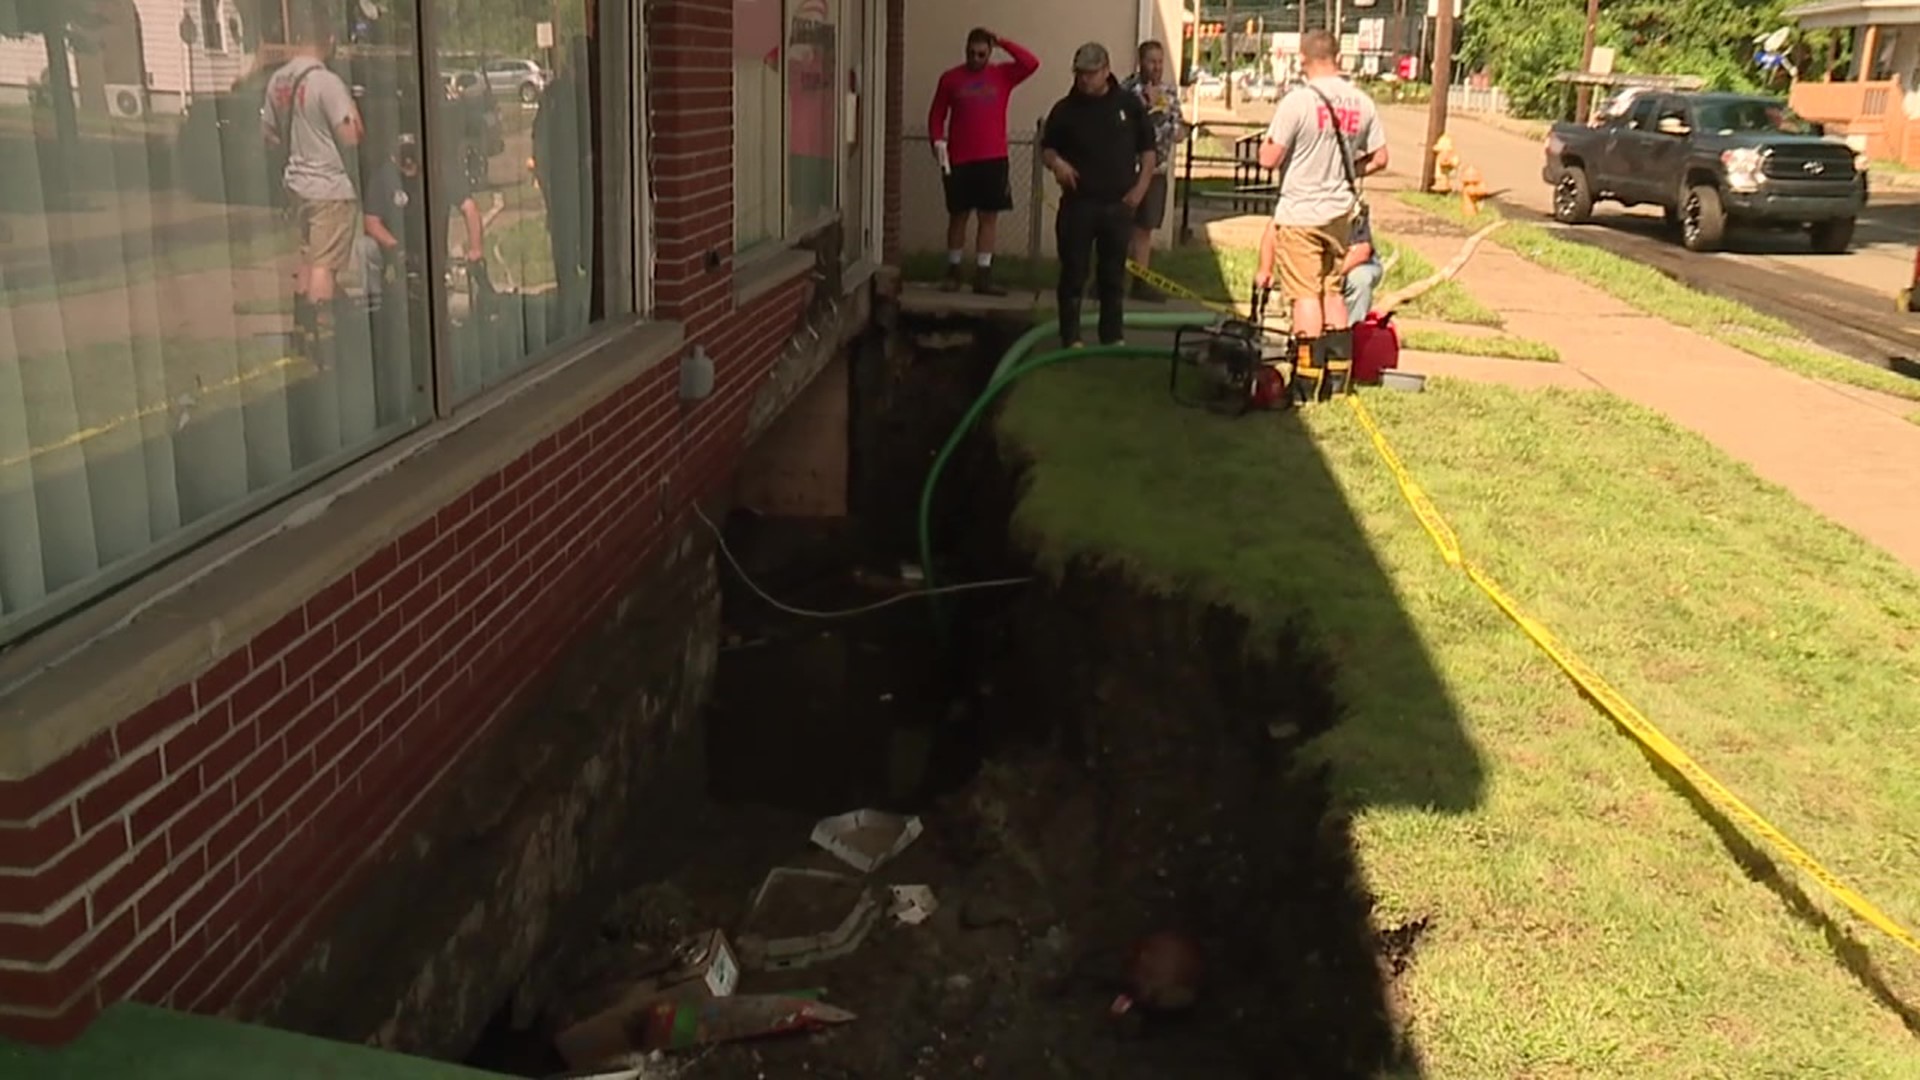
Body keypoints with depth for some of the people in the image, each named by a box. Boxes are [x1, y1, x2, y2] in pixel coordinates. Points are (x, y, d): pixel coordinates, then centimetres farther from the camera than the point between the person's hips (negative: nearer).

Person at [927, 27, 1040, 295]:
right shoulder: (950, 79, 4)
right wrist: (937, 140, -10)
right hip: (959, 160, -1)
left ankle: (983, 277, 4)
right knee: (958, 215, 6)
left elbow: (1032, 63, -10)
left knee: (989, 217, 1)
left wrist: (1002, 42, -9)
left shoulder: (1003, 75, 5)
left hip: (993, 159, 1)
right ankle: (953, 272, 17)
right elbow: (937, 115, 7)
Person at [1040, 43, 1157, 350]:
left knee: (1114, 274, 8)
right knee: (1073, 273, 1)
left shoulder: (1129, 104, 4)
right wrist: (1056, 162, -14)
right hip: (1077, 203, -1)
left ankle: (1113, 338, 18)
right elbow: (1047, 147, 9)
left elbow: (1147, 148, 8)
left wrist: (1140, 186, -2)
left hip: (1119, 204, 1)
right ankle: (1071, 338, 8)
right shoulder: (1065, 109, 2)